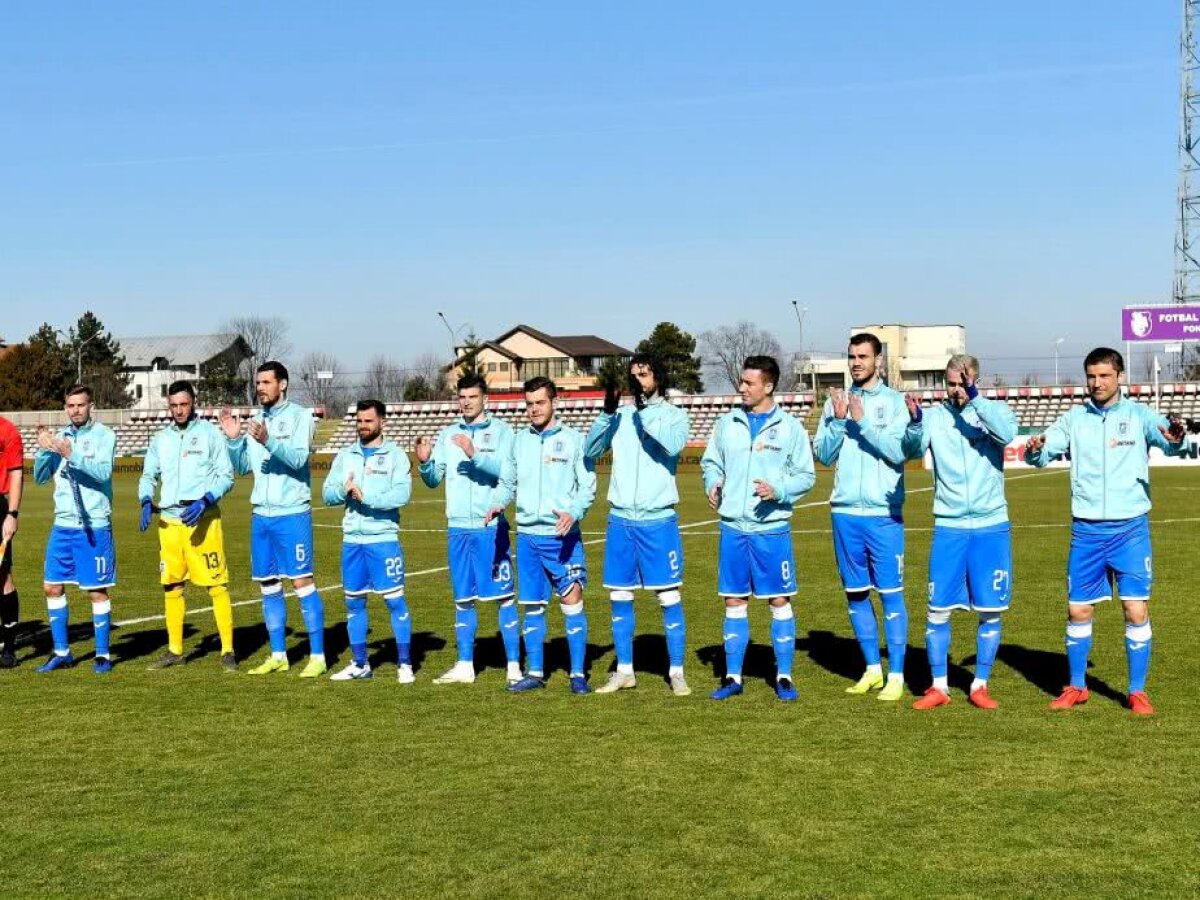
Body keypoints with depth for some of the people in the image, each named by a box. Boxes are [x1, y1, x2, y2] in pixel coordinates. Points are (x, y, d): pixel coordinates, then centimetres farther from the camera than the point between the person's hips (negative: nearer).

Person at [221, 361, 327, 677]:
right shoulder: (255, 420, 12)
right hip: (261, 514, 6)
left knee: (302, 581, -7)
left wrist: (268, 441, -34)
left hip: (292, 512, -6)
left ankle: (318, 656, -2)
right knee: (268, 585, 9)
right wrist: (233, 439, -4)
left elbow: (298, 458, -19)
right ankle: (278, 655, 18)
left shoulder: (300, 416, -5)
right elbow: (242, 467, 12)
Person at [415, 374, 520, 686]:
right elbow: (434, 479, 9)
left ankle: (514, 666, 0)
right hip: (458, 528, 4)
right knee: (463, 599, 10)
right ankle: (465, 666, 17)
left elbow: (508, 474, -13)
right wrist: (424, 462, -12)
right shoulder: (447, 435, 12)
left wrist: (474, 454, -26)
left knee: (503, 596, -4)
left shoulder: (501, 431, 1)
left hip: (491, 526, -4)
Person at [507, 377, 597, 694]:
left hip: (563, 536, -4)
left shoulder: (573, 440, -1)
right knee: (532, 606, 8)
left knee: (572, 600, -6)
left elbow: (588, 486, -2)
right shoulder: (519, 440, 10)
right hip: (527, 534, 4)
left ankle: (578, 674, 0)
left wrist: (574, 513, -18)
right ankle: (535, 673, 17)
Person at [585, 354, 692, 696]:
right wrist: (608, 411, -17)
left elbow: (674, 444, -22)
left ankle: (677, 672, 7)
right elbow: (591, 450, -4)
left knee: (669, 597, -1)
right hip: (620, 519, 3)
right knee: (620, 597, 8)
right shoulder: (620, 415, 7)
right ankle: (624, 671, 19)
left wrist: (644, 407, -26)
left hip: (659, 520, -3)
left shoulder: (674, 415, -1)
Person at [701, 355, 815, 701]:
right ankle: (733, 676, 16)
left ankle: (784, 676, 12)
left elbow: (806, 475, -1)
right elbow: (711, 462, 15)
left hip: (772, 527, -3)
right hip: (733, 526, 3)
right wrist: (713, 483, -5)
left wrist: (778, 489, -17)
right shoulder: (727, 423, 6)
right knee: (734, 601, 8)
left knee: (780, 601, 2)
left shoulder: (790, 427, -2)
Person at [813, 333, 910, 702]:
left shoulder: (895, 401, 0)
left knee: (891, 593, -3)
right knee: (856, 593, 9)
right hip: (845, 510, 4)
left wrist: (862, 421, -16)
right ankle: (873, 669, 20)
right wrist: (838, 420, -10)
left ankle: (896, 676, 2)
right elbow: (824, 455, 4)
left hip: (883, 513, -4)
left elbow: (899, 451, -12)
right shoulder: (836, 402, 10)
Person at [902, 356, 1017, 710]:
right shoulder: (934, 416, 1)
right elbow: (914, 449, -15)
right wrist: (914, 420, -34)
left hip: (991, 527, 0)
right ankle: (939, 687, 13)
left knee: (990, 611, 4)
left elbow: (1007, 433, -24)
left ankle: (979, 686, 17)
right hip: (948, 527, 1)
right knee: (937, 610, 1)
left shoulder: (993, 411, -2)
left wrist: (975, 398, -33)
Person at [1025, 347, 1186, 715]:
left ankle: (1138, 691, 8)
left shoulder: (1138, 415, -1)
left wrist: (1174, 438, -41)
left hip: (1129, 528, -2)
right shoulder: (1074, 419, 6)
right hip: (1086, 529, 2)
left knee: (1136, 610, -5)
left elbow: (1168, 442, -17)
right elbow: (1042, 455, 0)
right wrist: (1035, 448, -24)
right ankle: (1077, 687, 23)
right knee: (1077, 610, 7)